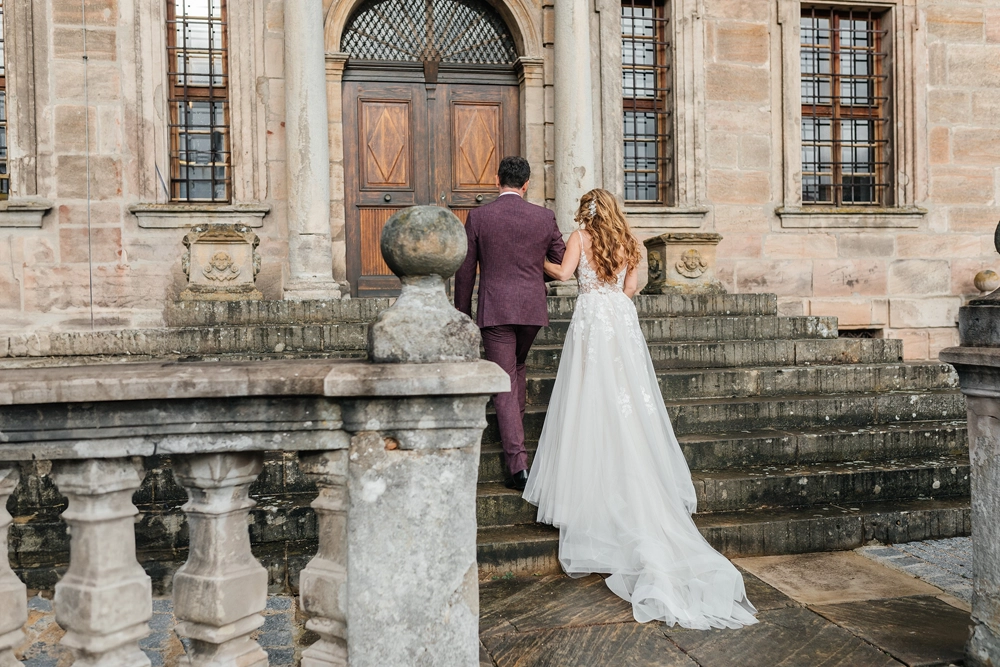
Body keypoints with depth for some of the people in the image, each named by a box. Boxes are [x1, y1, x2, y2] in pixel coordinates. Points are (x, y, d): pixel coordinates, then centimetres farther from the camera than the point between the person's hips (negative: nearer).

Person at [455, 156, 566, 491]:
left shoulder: (478, 216, -3)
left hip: (494, 310, -2)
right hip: (532, 308, 3)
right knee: (517, 366, 28)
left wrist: (462, 313, 10)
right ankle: (516, 429, 42)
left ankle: (518, 465, -4)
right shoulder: (544, 217, 1)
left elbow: (465, 271, 0)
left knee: (505, 383, 0)